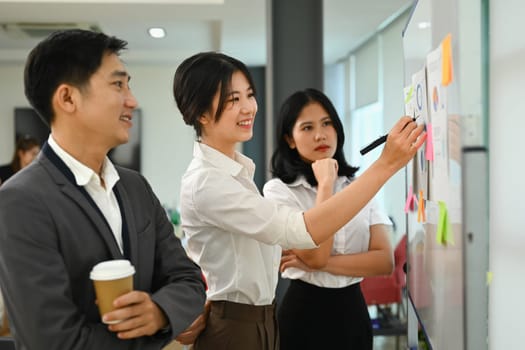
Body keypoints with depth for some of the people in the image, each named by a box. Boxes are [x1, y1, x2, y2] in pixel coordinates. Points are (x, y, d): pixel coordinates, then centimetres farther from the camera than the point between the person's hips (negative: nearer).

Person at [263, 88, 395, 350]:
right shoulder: (279, 189, -9)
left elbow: (385, 261, -5)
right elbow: (315, 254, -22)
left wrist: (323, 263, -17)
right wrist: (325, 184, -16)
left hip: (354, 310, 4)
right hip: (305, 313, -4)